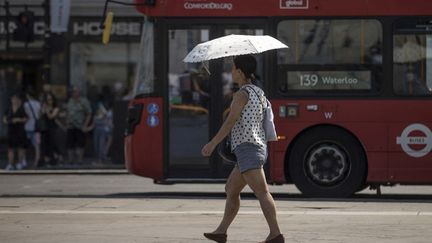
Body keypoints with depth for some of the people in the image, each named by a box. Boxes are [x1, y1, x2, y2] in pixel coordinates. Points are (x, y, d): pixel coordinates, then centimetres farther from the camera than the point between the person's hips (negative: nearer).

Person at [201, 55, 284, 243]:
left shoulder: (242, 93, -10)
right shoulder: (258, 92, 16)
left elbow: (230, 122, -16)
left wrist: (212, 144, -14)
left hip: (247, 148, -10)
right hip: (260, 148, 10)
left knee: (261, 192, -15)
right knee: (231, 190, 18)